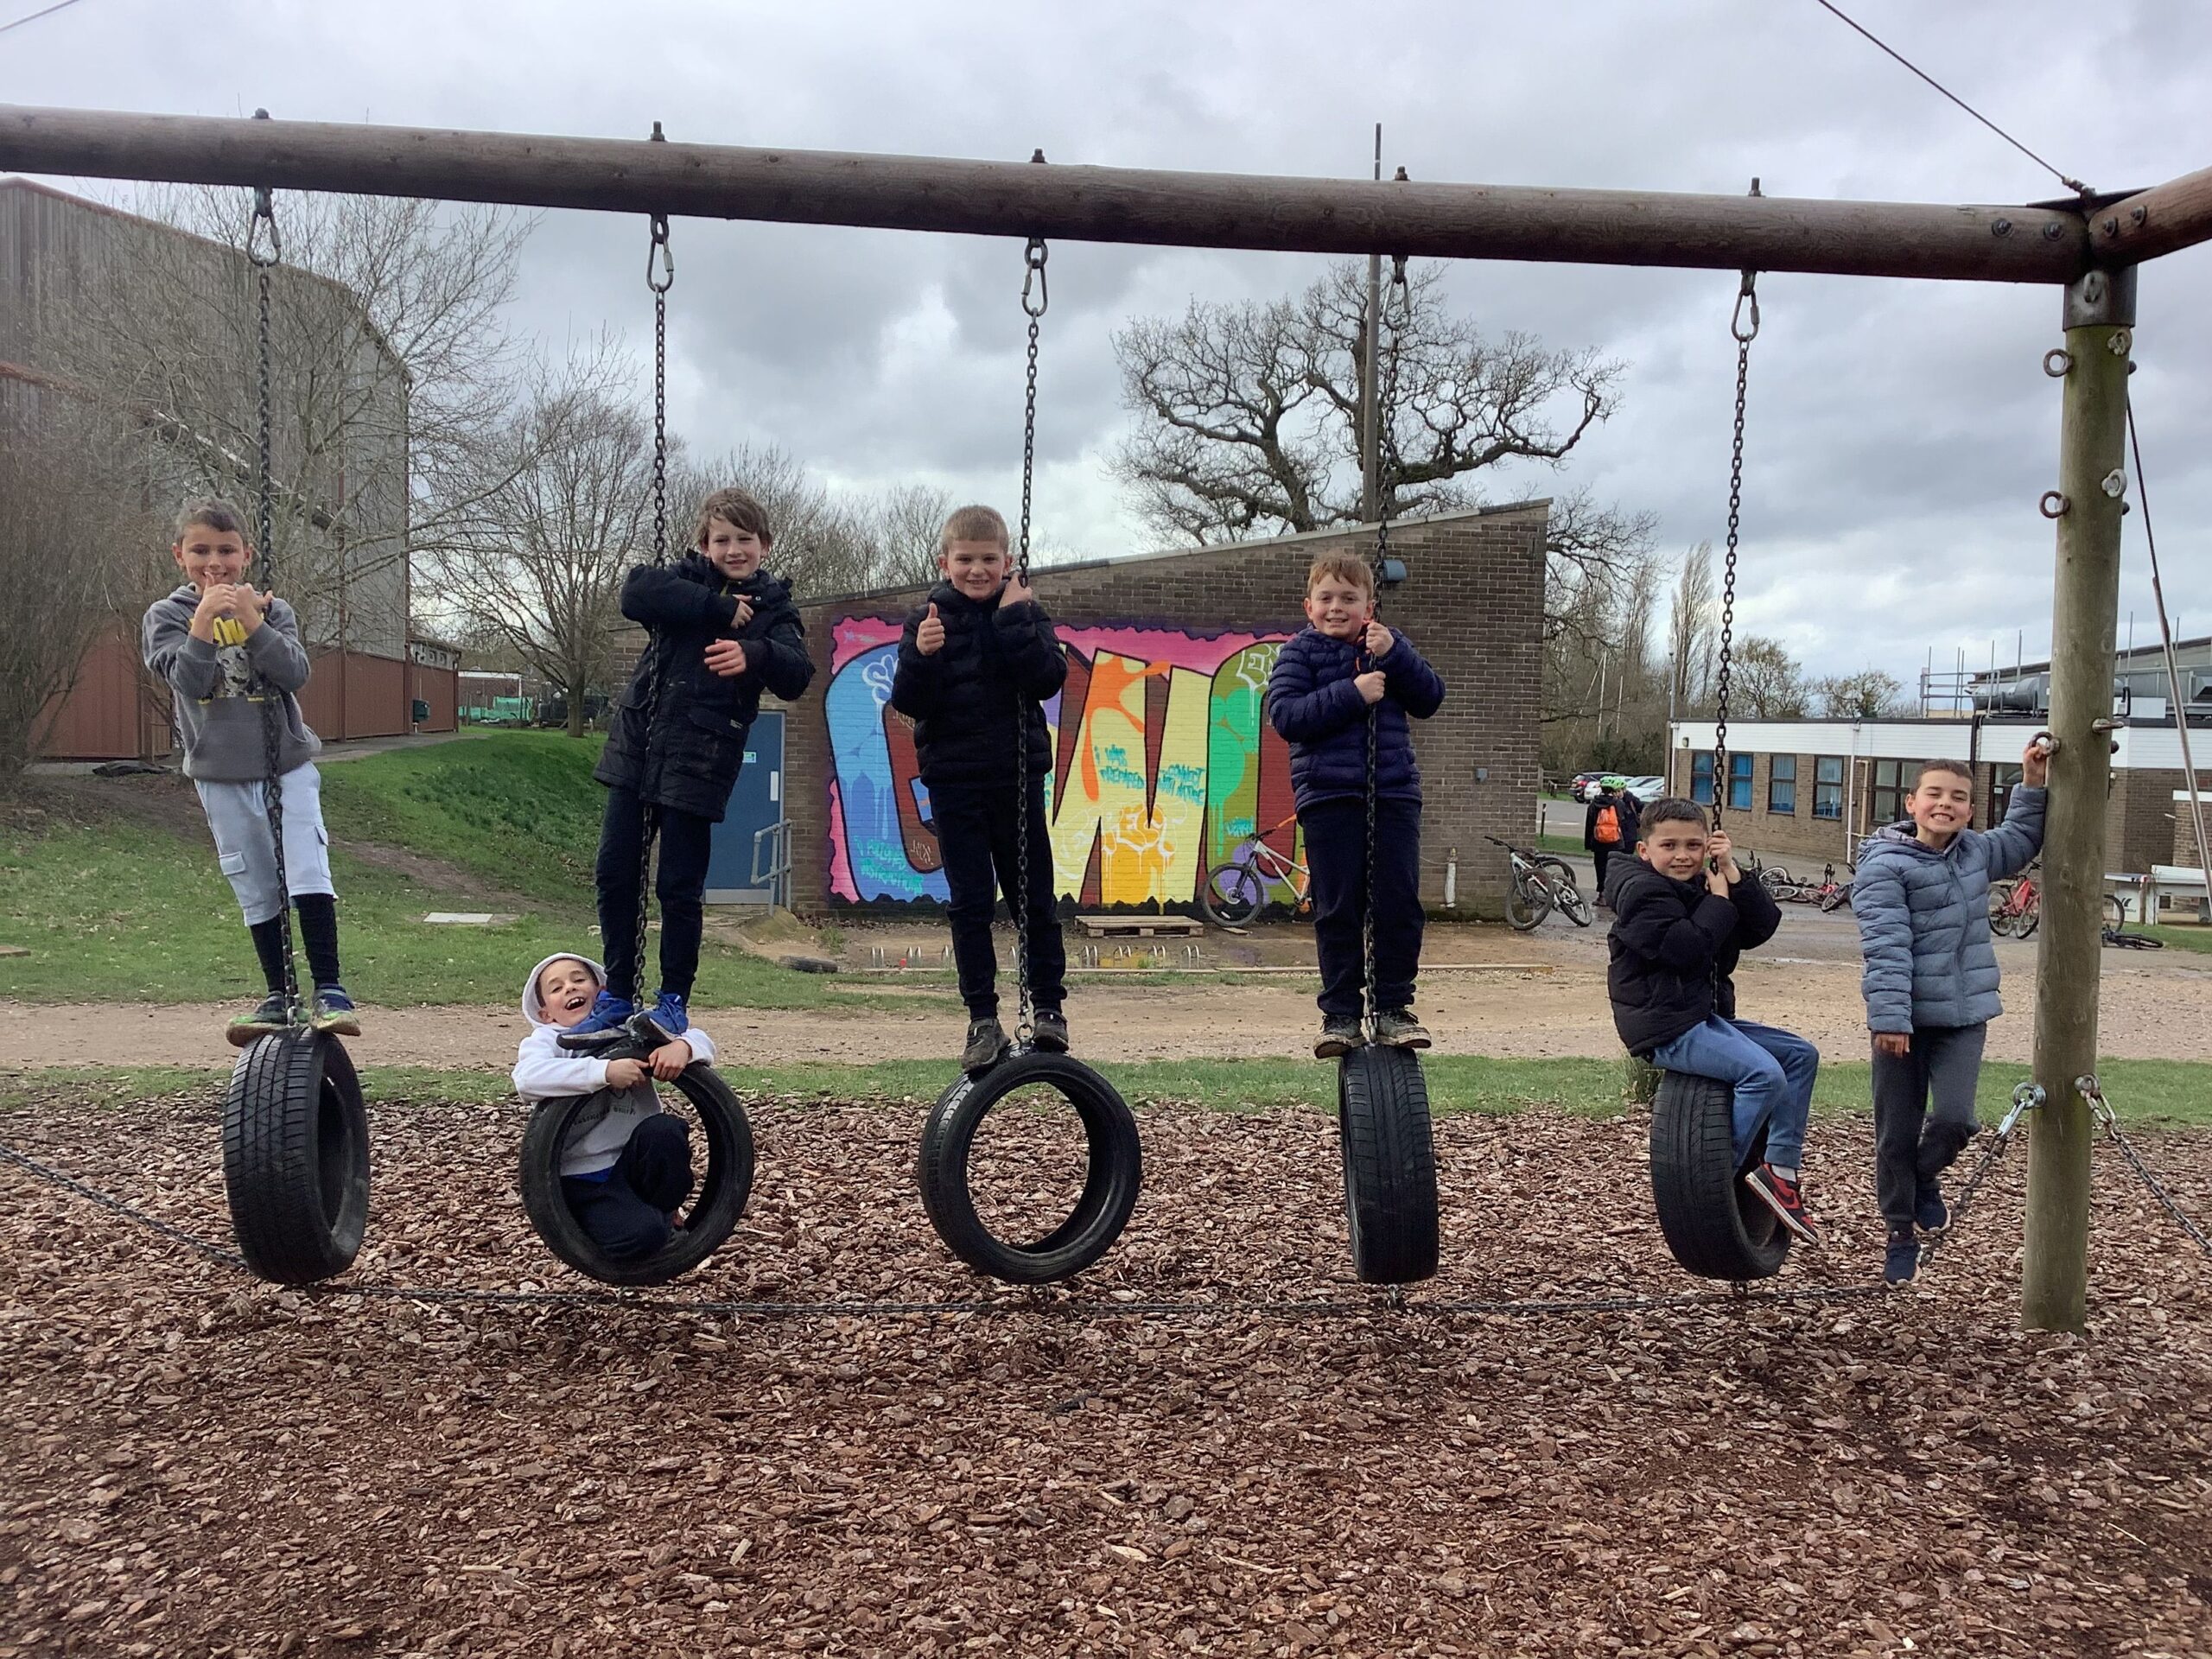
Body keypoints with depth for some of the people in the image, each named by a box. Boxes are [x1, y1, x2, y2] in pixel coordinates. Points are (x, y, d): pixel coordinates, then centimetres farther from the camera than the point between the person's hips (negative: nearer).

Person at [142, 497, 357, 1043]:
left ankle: (329, 989, -11)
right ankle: (278, 997, 15)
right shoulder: (166, 616, 1)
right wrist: (204, 620, -25)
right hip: (221, 777, 1)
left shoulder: (272, 609, 2)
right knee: (257, 892, 7)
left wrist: (252, 622, -22)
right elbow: (187, 681, -14)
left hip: (288, 763, -1)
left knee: (308, 875, -13)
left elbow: (295, 674, -12)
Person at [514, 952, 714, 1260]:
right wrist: (605, 1071, -32)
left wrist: (681, 1046, -21)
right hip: (581, 1179, -3)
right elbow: (527, 1079, -22)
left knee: (663, 1130, -29)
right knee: (638, 1235, -29)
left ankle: (665, 1213, -2)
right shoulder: (545, 1040, 2)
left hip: (635, 1163, 3)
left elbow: (699, 1040, 5)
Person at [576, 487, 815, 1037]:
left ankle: (673, 1000, 16)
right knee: (614, 874, 5)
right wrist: (719, 608, -16)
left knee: (679, 888, 0)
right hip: (636, 746, 3)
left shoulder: (774, 608, 3)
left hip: (699, 762, -3)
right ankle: (618, 993, 19)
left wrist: (754, 655, -35)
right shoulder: (687, 578, 8)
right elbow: (635, 593, -13)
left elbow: (796, 677, -14)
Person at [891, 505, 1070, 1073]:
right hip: (954, 780, 0)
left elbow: (1049, 679, -13)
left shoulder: (1025, 614, 2)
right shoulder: (927, 619, 2)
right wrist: (921, 655, -22)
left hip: (1017, 775, 0)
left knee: (1035, 896, 6)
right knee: (969, 901, 3)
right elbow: (908, 702, -5)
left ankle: (1049, 1005, 20)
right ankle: (983, 1019, 11)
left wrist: (1016, 621, -19)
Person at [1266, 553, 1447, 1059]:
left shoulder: (1388, 645, 14)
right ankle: (1340, 1013, 8)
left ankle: (1393, 1007, 10)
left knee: (1399, 903, -1)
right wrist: (1352, 692, -17)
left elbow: (1430, 699, 5)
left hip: (1394, 793, 2)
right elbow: (1286, 714, -10)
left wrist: (1394, 654, -10)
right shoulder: (1299, 652, 5)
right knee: (1338, 908, 0)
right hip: (1328, 797, -2)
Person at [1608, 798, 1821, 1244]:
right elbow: (1683, 947, -23)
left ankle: (1782, 1169, 5)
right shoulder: (1641, 890, -10)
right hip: (1667, 1028, -10)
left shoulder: (1702, 885, 16)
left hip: (1708, 1016, 10)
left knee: (1801, 1055, 9)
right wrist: (1718, 900, -11)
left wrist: (1732, 876, -5)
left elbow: (1761, 929, 5)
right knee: (1764, 1073, -24)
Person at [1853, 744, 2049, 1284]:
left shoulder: (1977, 852, 9)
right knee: (1897, 1133, 5)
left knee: (1954, 1118, -13)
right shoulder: (1884, 865, -12)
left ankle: (1925, 1177, 20)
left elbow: (2021, 841, 32)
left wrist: (2033, 785, 22)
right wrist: (1889, 1017, -26)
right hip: (1906, 1020, -4)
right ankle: (1901, 1232, 24)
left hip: (1964, 1017, 4)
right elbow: (1886, 947, -20)